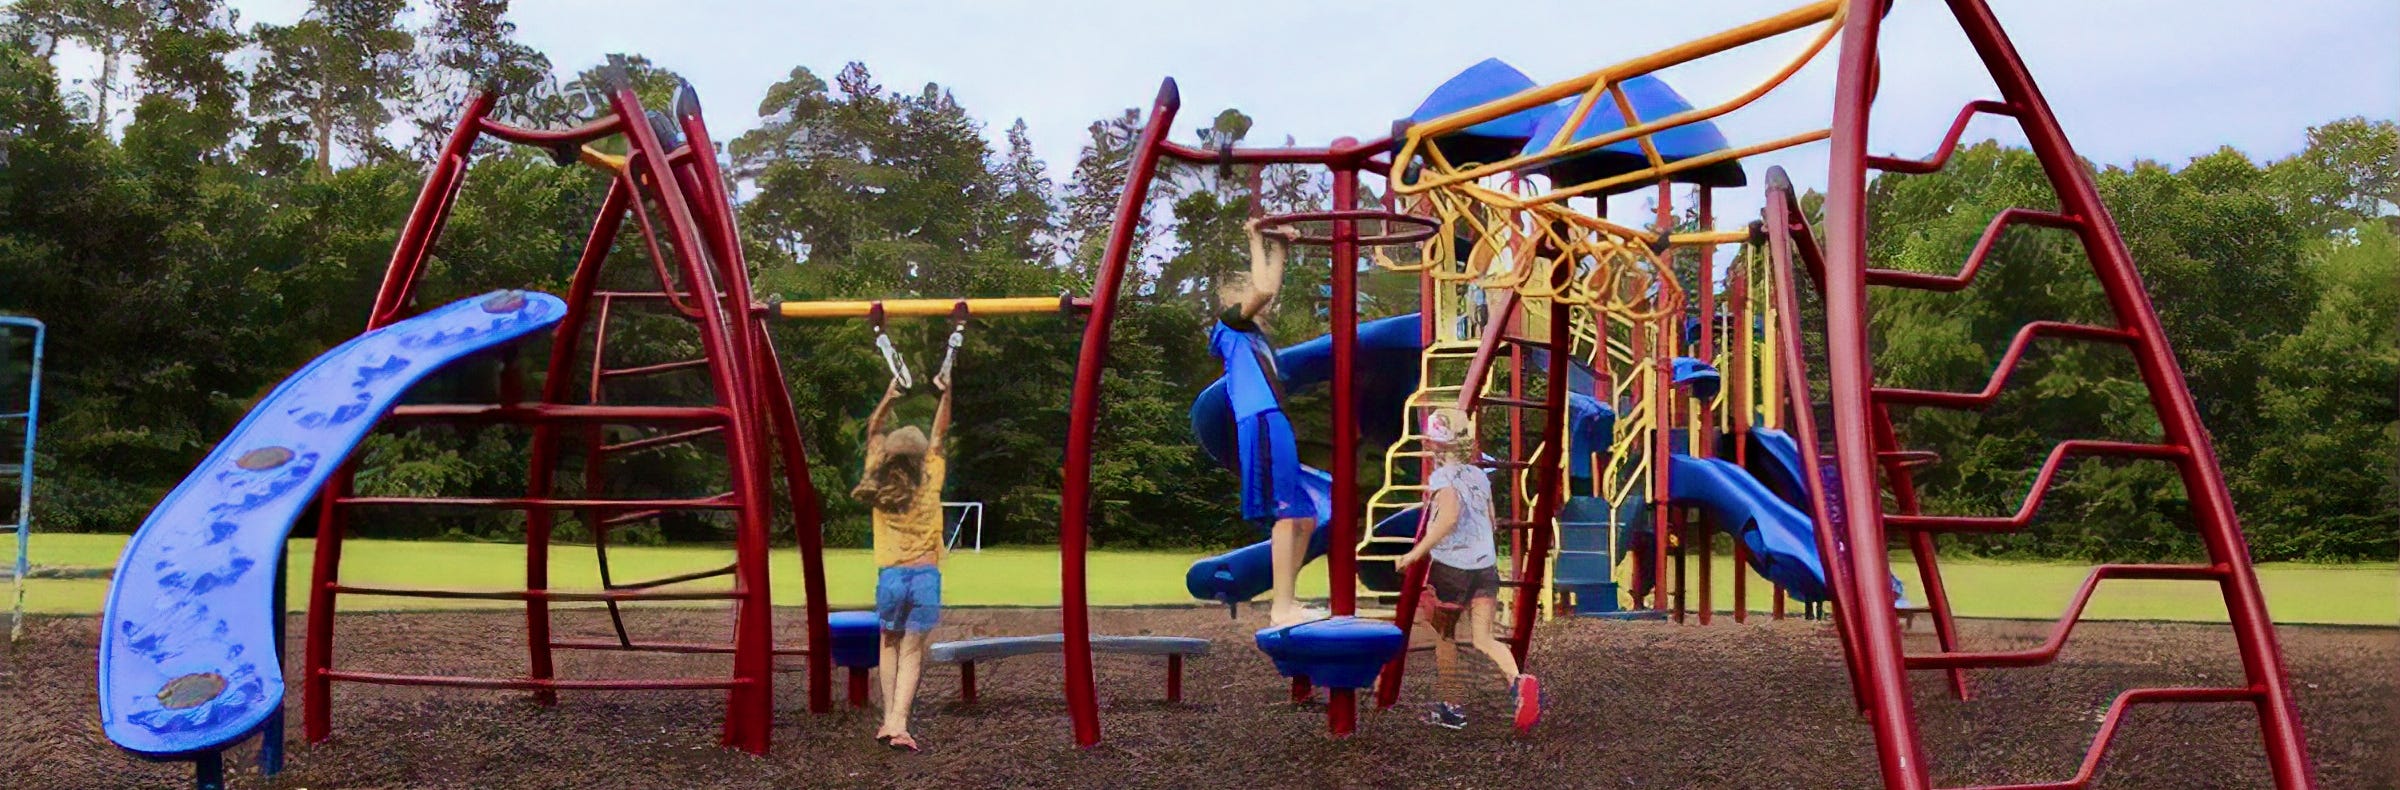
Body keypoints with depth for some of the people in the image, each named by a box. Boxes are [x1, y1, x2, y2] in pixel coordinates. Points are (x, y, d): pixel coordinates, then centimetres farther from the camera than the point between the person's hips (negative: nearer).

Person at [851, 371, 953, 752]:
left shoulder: (878, 482, -1)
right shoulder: (929, 482, -4)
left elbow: (873, 434, 13)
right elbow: (939, 434, 8)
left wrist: (887, 399, 10)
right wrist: (946, 395, 9)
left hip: (890, 575, 1)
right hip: (926, 576, -1)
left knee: (890, 645, 17)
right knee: (912, 652, 1)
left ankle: (889, 718, 11)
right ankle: (899, 722, -12)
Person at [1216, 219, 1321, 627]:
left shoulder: (1251, 332, 27)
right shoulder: (1231, 324, 3)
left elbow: (1270, 289, 38)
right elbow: (1263, 290, -14)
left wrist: (1278, 249, 34)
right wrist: (1257, 242, -5)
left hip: (1273, 425, 10)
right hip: (1262, 424, -10)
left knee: (1304, 517, 10)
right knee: (1286, 514, -16)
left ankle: (1284, 603, 13)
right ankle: (1283, 607, -20)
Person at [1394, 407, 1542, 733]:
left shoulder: (1442, 477, -10)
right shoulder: (1480, 476, 11)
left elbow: (1449, 516, -27)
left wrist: (1417, 552, -22)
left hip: (1450, 567, -5)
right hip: (1485, 566, 5)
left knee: (1444, 636, 13)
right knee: (1483, 639, 0)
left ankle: (1450, 707, 18)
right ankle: (1518, 681, -27)